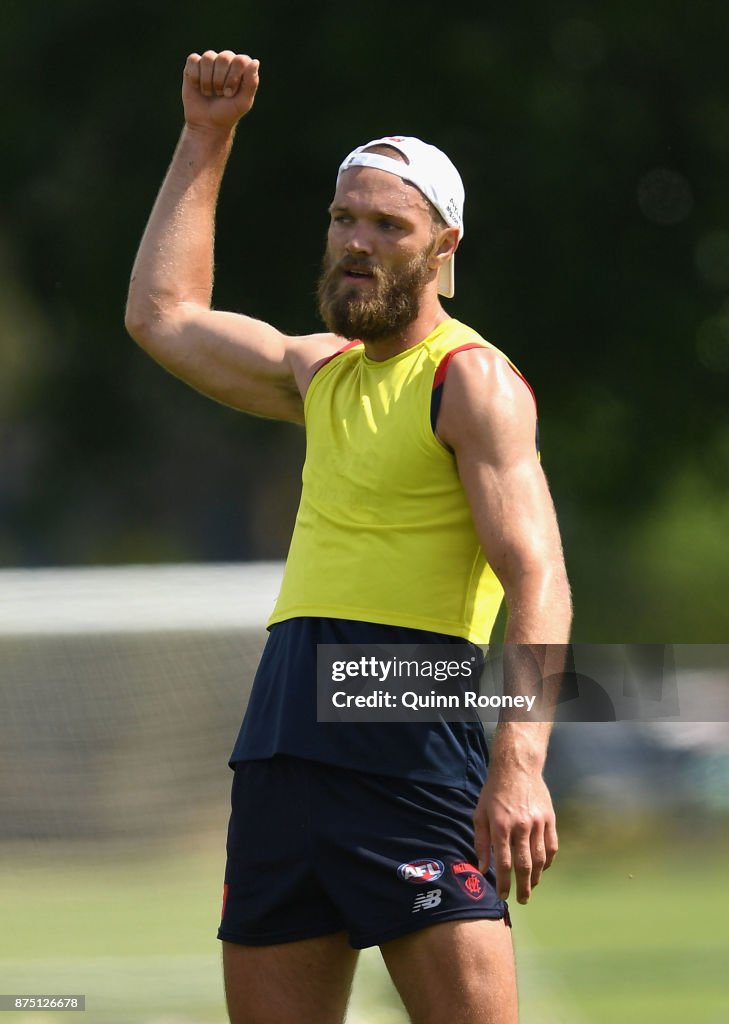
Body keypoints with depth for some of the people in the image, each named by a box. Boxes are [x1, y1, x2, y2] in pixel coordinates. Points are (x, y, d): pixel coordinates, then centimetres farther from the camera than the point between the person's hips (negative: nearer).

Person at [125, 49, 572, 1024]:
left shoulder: (472, 379, -3)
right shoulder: (322, 370, 20)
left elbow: (538, 581, -14)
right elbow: (162, 314, 36)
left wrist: (520, 765, -26)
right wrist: (205, 141, 33)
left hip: (411, 755, -7)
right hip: (281, 752, 7)